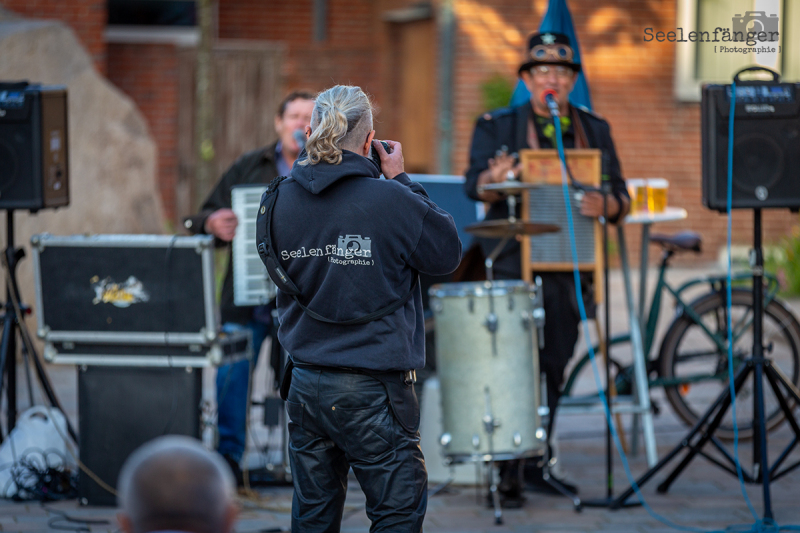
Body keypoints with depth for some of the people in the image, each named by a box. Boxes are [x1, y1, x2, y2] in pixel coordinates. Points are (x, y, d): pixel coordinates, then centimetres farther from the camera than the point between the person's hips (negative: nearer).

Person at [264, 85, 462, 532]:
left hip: (305, 385, 6)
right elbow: (448, 254, -2)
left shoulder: (281, 200, 0)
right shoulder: (390, 201, -16)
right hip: (373, 390, -6)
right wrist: (402, 180, 3)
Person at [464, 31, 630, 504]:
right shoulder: (497, 126, 3)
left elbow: (621, 195, 8)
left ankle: (536, 465, 20)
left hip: (568, 268, 4)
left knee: (553, 369, 10)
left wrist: (605, 205, -16)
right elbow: (475, 185, -10)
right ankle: (507, 470, -8)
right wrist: (493, 180, -34)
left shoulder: (595, 131, 13)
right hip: (513, 266, -4)